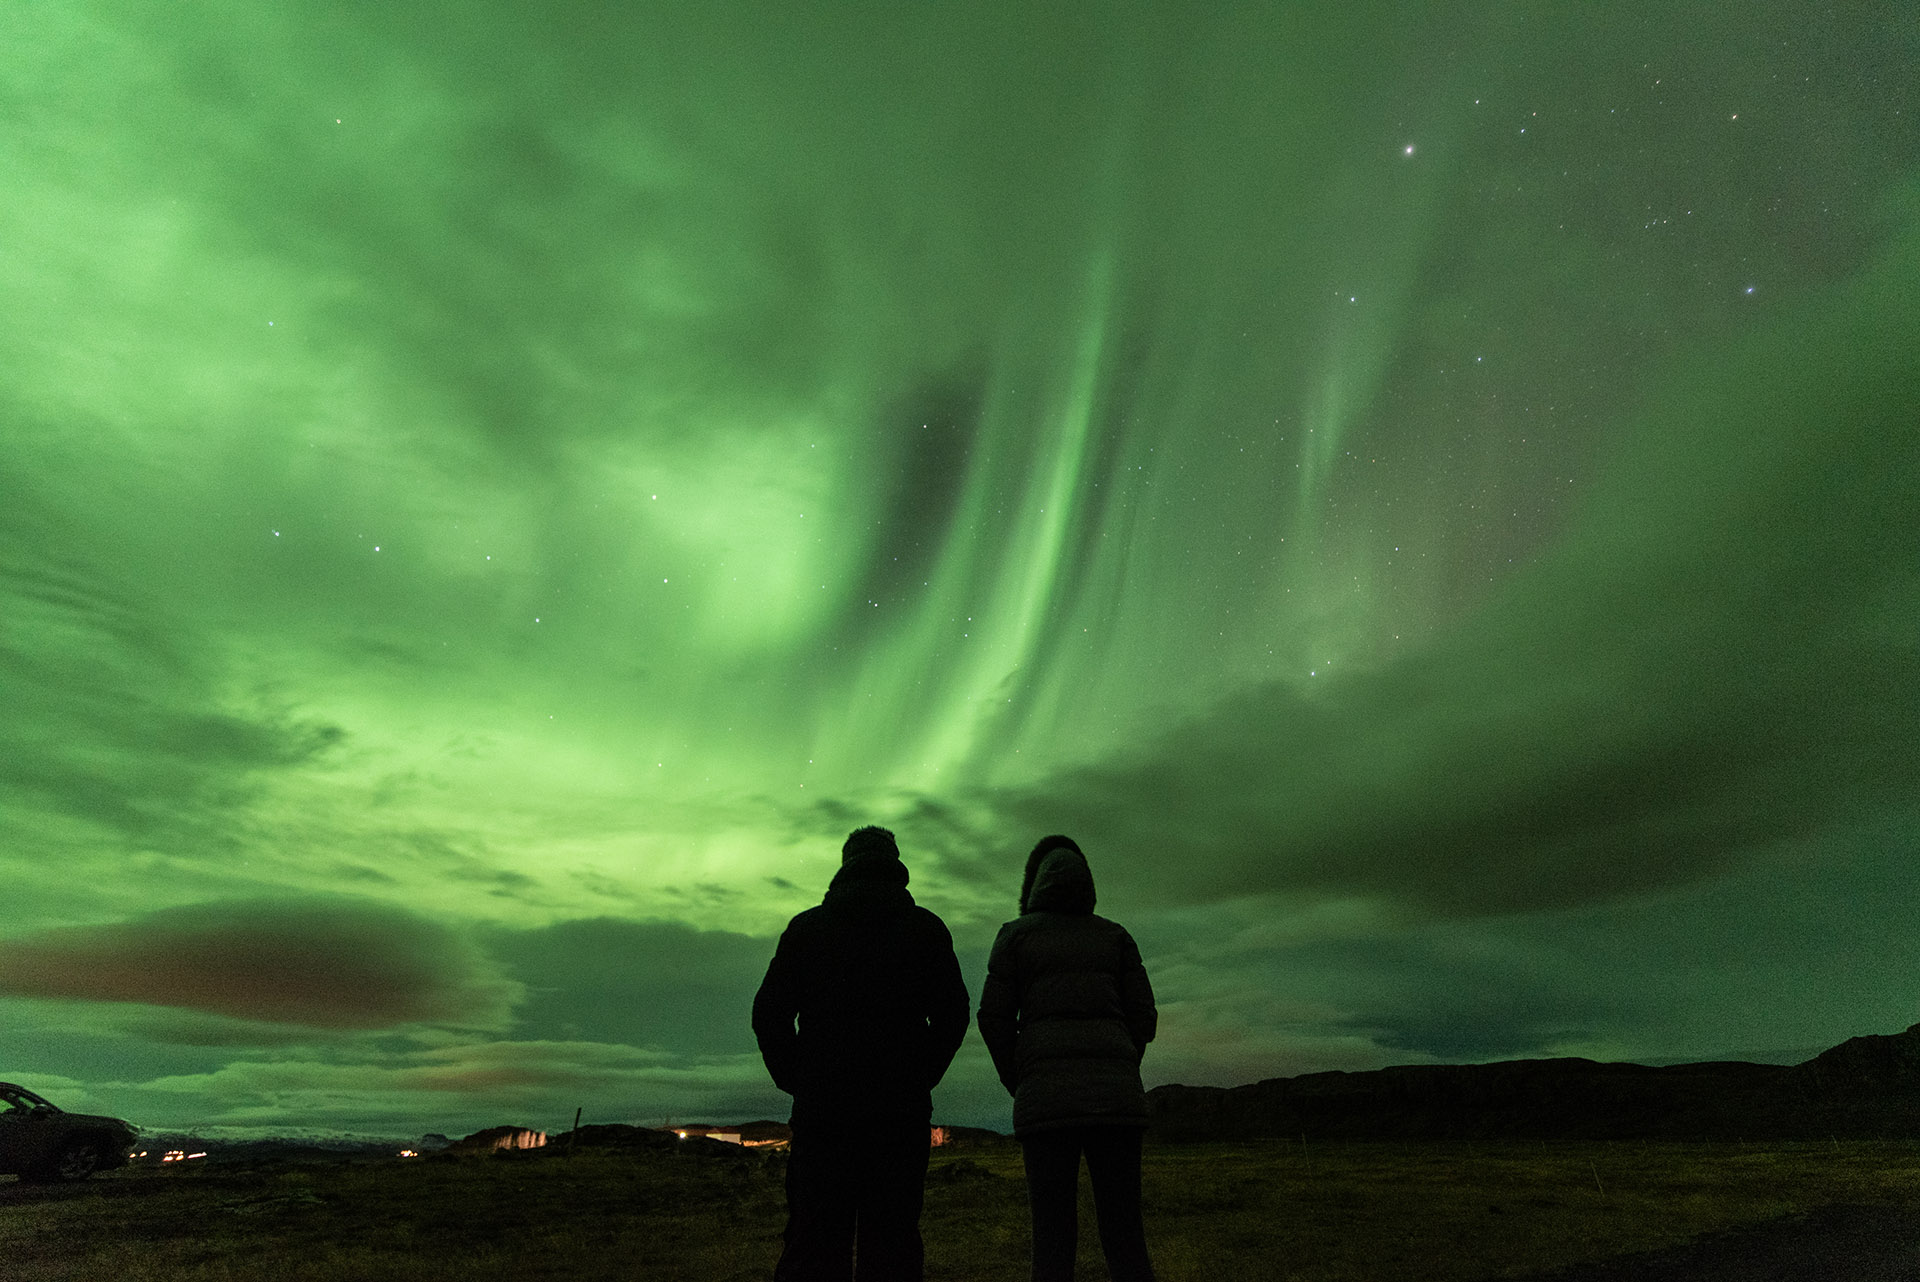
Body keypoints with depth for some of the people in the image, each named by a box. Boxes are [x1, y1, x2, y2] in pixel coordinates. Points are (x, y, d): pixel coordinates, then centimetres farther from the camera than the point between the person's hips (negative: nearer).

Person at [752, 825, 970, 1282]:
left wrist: (798, 1082, 9)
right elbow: (953, 1014, 0)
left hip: (821, 1108, 0)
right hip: (902, 1111, 0)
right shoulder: (926, 928, 5)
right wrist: (919, 1079, 9)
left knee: (813, 1245, 5)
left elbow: (769, 1013, 1)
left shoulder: (806, 926, 5)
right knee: (893, 1244, 5)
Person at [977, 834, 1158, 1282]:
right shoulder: (1115, 935, 15)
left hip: (1047, 1095, -2)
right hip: (1116, 1094, 2)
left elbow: (995, 1018, 3)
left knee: (1053, 1242, 2)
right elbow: (1143, 1017, 10)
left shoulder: (1016, 933, 8)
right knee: (1125, 1237, 6)